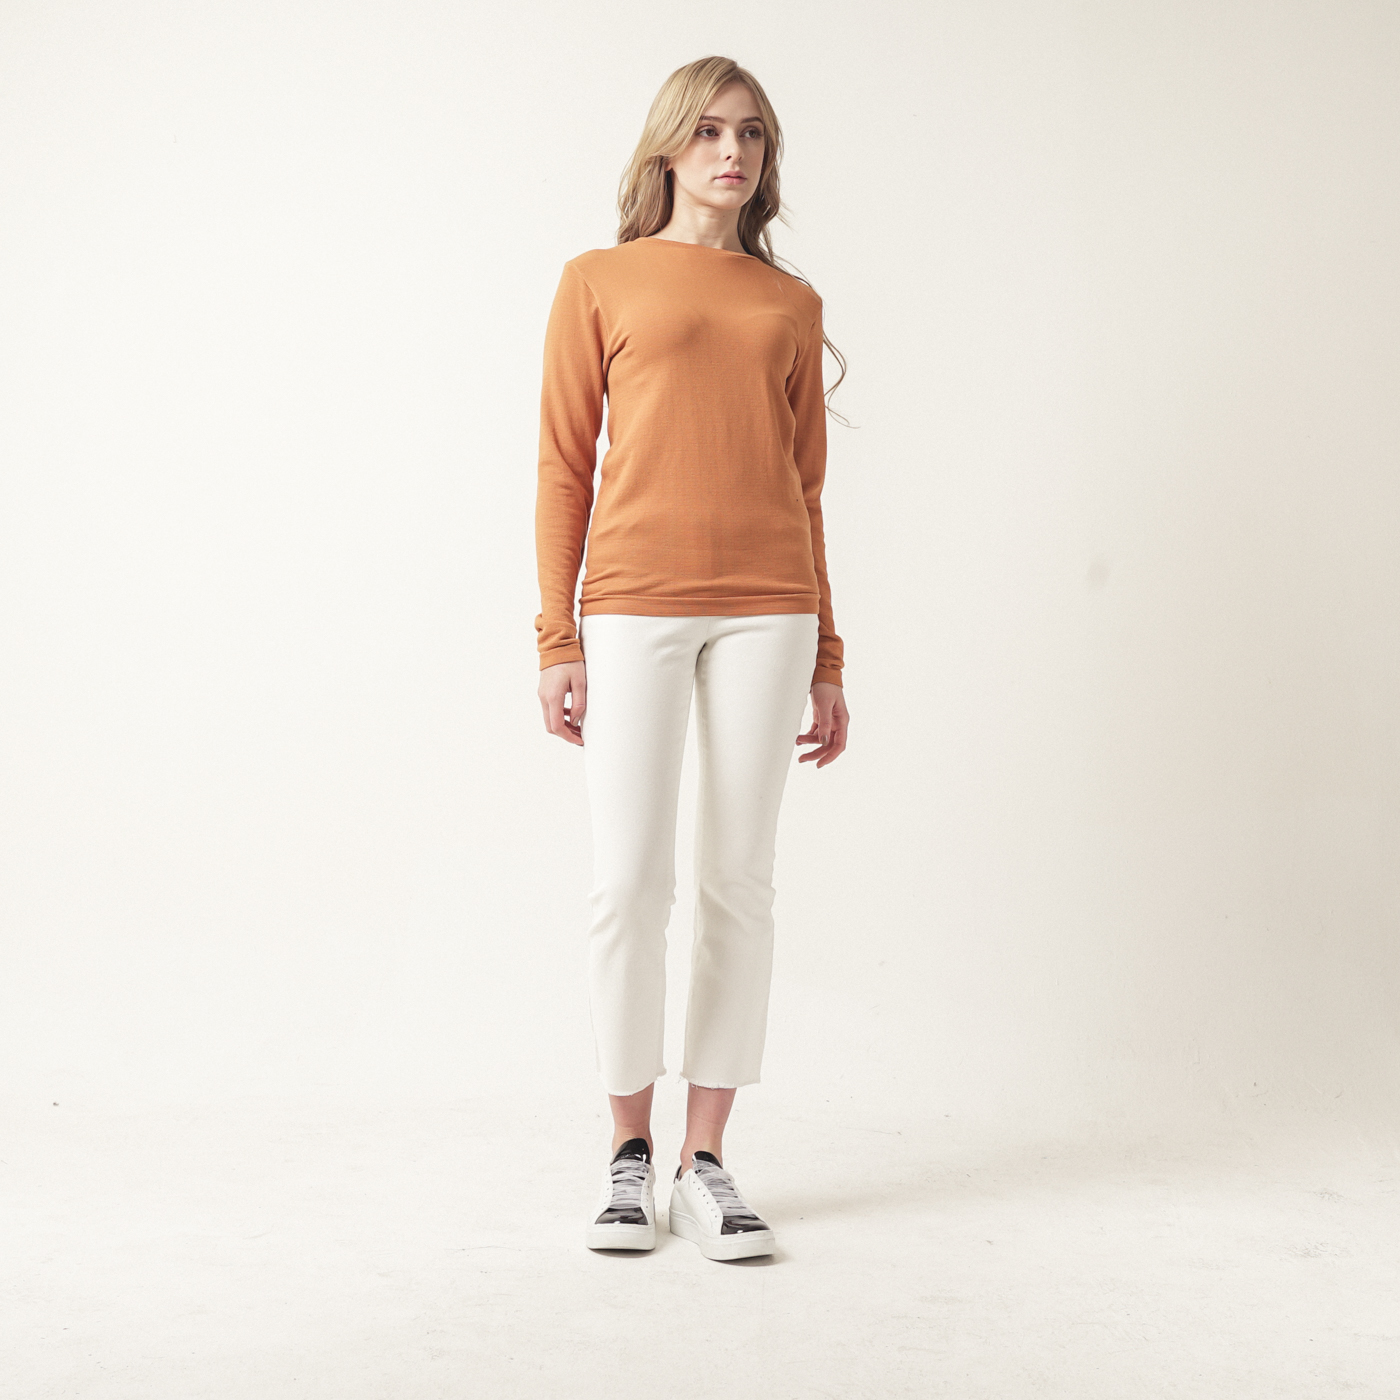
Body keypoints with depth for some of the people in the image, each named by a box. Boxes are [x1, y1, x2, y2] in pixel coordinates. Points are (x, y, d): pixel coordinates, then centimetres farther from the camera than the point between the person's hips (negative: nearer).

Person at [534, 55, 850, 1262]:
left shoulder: (792, 305, 15)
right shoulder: (599, 282, 8)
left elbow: (804, 485, 15)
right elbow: (565, 467, 4)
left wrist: (826, 657, 12)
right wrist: (557, 639, -3)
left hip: (766, 608, 2)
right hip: (635, 605, -2)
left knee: (739, 879, 2)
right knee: (630, 880, -4)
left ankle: (706, 1160, 10)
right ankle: (629, 1150, 11)